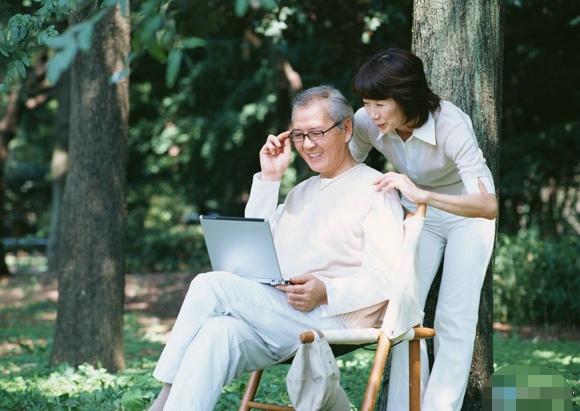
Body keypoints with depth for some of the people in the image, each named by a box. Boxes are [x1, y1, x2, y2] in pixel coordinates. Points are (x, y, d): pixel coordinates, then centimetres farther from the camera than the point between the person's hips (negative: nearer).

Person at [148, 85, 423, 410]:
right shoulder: (302, 192, 28)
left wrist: (326, 292, -23)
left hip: (332, 319, -7)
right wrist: (269, 178, 18)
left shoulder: (374, 189, 2)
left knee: (211, 285, -21)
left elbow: (388, 277, -8)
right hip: (276, 316, 7)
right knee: (218, 332, -28)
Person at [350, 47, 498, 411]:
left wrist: (423, 195, -56)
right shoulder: (367, 123, -21)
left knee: (454, 319, -11)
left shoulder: (450, 124, -35)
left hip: (467, 214, -5)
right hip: (418, 214, 5)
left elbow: (488, 205, -43)